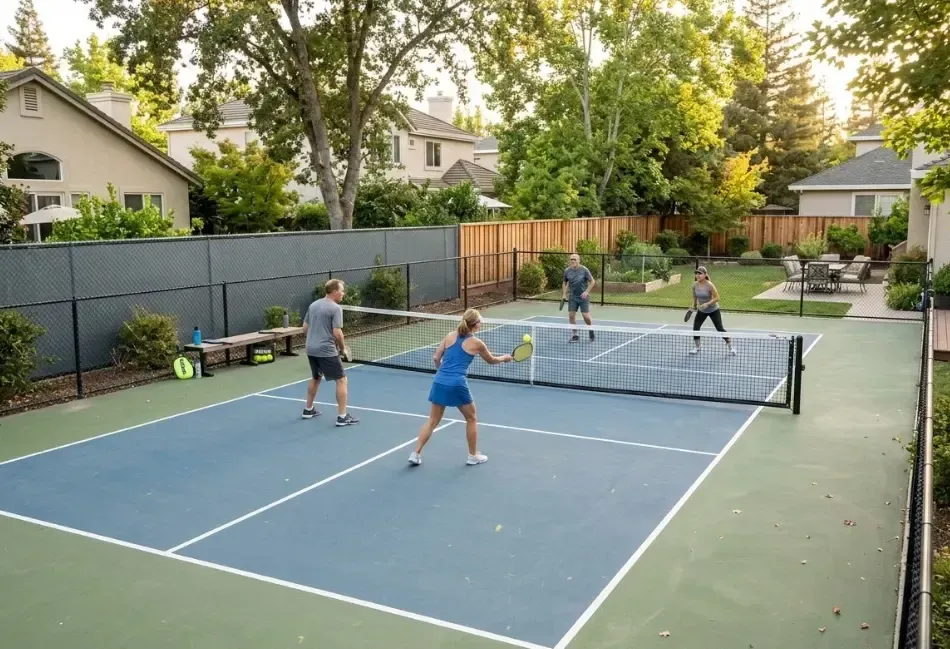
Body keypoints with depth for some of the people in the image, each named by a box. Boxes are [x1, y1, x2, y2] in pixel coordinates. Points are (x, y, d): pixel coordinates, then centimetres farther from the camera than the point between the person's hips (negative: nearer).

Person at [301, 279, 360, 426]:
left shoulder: (313, 305, 11)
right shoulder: (335, 308, -12)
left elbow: (305, 328, 16)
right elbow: (337, 333, -18)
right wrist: (341, 348, -2)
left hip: (311, 349, 8)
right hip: (326, 351, -8)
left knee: (315, 378, 27)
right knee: (341, 380, -1)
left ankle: (308, 410, 36)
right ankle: (342, 416, -4)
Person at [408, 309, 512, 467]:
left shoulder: (450, 336, 10)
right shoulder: (476, 343, 1)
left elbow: (436, 359, 11)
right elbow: (491, 360, 18)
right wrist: (504, 358, 38)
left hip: (439, 382, 4)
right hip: (457, 384, -4)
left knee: (432, 420, 14)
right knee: (471, 419, 17)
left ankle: (416, 454, 9)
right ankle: (473, 456, 26)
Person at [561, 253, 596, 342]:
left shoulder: (584, 270, -10)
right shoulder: (567, 271, -1)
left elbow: (592, 281, -4)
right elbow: (565, 283, 14)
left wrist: (586, 292, -15)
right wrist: (564, 294, 3)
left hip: (583, 297, -3)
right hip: (573, 297, 3)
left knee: (586, 316, -7)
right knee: (571, 315, -5)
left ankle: (590, 329, 24)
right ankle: (574, 335, 9)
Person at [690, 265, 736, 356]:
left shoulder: (709, 285, -25)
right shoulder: (695, 285, -10)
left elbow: (716, 298, -22)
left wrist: (707, 304, -32)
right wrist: (694, 305, 9)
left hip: (713, 310, -4)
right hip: (701, 310, 4)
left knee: (720, 329, -2)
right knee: (695, 328, -5)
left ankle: (730, 346, 16)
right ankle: (697, 347, 14)